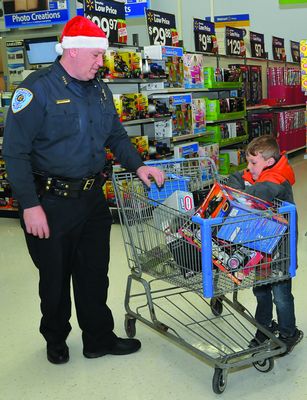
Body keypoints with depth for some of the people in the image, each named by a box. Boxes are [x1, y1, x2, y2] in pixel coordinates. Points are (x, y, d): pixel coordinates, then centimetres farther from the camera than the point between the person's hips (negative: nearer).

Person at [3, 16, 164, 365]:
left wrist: (138, 166, 2)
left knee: (95, 273, 15)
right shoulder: (37, 89, -14)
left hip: (92, 198, 6)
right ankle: (55, 339, 36)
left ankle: (99, 339, 32)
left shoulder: (99, 90, 8)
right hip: (51, 203, -6)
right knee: (55, 276, 13)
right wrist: (30, 205, -18)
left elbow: (116, 136, 18)